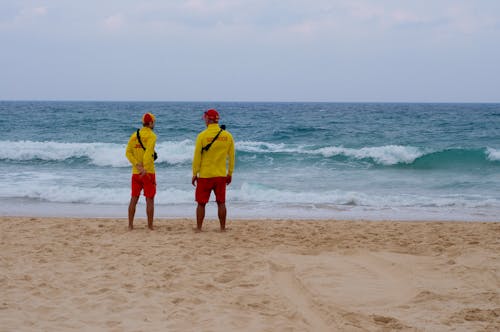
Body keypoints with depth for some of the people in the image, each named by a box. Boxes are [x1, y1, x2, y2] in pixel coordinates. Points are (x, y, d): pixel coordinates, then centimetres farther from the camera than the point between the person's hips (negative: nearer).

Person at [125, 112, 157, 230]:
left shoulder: (134, 135, 9)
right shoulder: (151, 136, -8)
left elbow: (128, 152, -1)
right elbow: (148, 152, -22)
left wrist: (137, 166, -8)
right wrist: (145, 169, -27)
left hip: (136, 172, 5)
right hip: (148, 172, -5)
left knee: (134, 199, 10)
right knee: (150, 200, 1)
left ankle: (130, 225, 11)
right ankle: (150, 226, 2)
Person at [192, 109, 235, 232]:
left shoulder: (202, 135, -10)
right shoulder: (227, 136, 0)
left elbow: (197, 157, -8)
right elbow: (231, 157, 6)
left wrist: (194, 174, 1)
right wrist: (230, 173, 15)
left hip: (205, 175, -3)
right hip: (221, 175, 3)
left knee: (201, 203, 6)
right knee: (221, 203, 10)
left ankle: (199, 228, 9)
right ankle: (222, 228, 13)